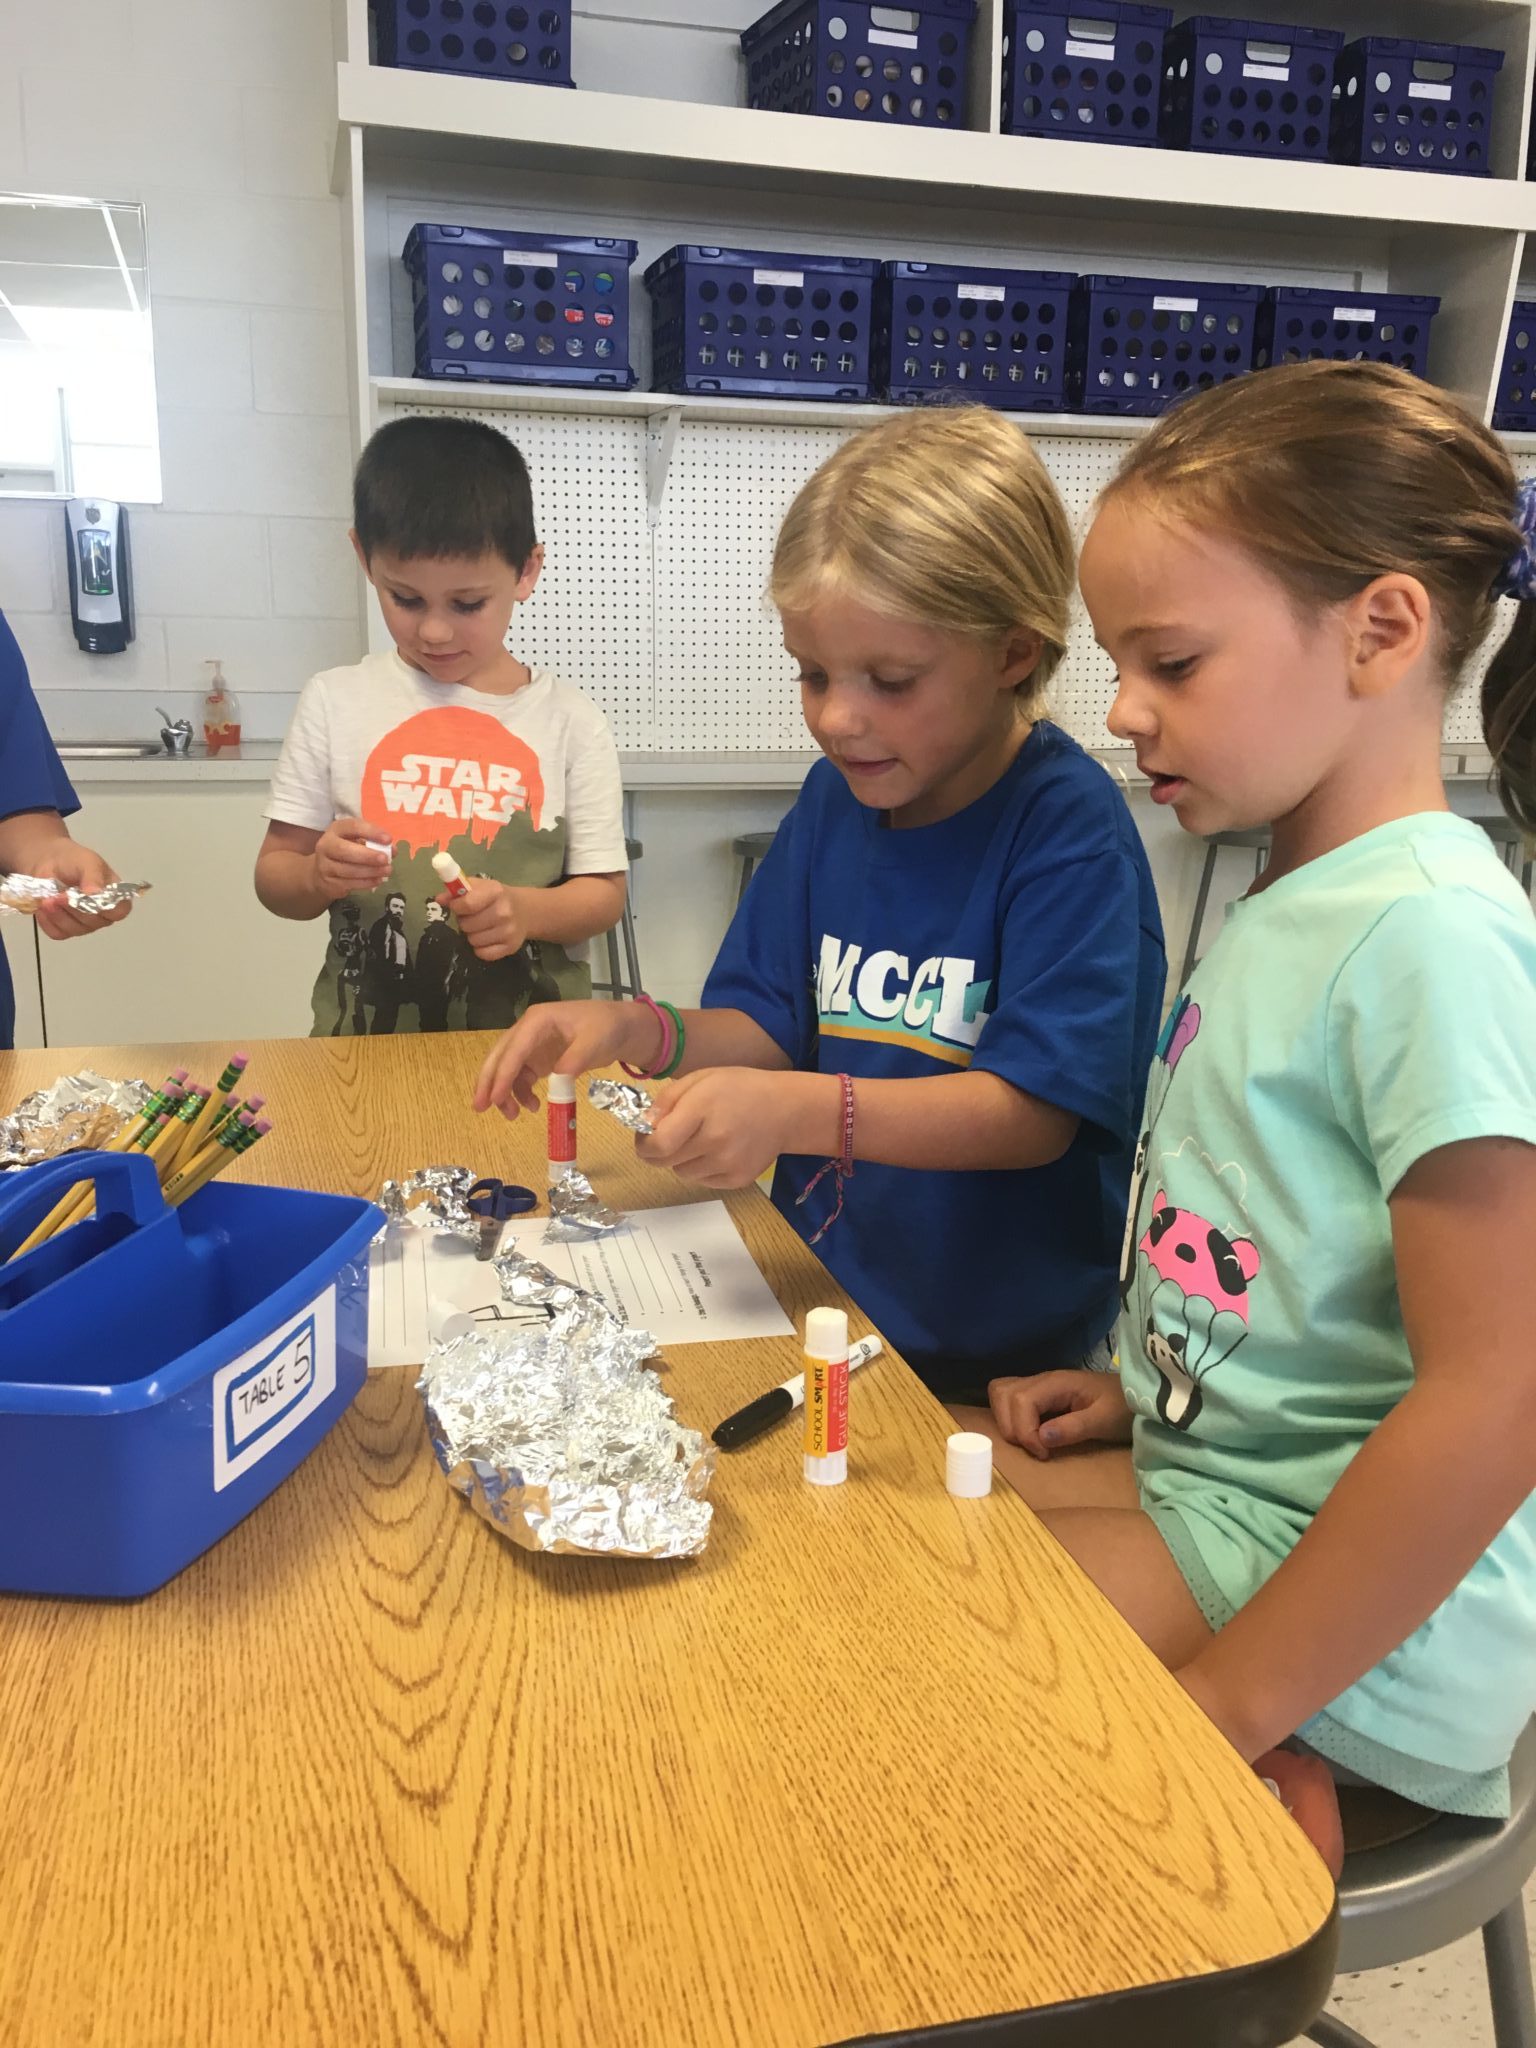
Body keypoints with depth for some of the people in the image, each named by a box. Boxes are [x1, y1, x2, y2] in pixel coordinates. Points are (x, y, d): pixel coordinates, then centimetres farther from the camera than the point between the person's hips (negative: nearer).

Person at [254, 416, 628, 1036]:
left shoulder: (570, 721, 2)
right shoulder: (335, 701, 5)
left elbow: (602, 892, 4)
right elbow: (273, 875, 10)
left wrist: (524, 910, -16)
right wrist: (316, 875, -13)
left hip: (530, 1041, 0)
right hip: (368, 1035, 1)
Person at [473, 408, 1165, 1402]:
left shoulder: (1070, 825, -14)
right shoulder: (838, 795, 6)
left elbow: (1033, 1112, -19)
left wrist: (797, 1110, -30)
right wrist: (644, 1032, -8)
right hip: (824, 1301, 6)